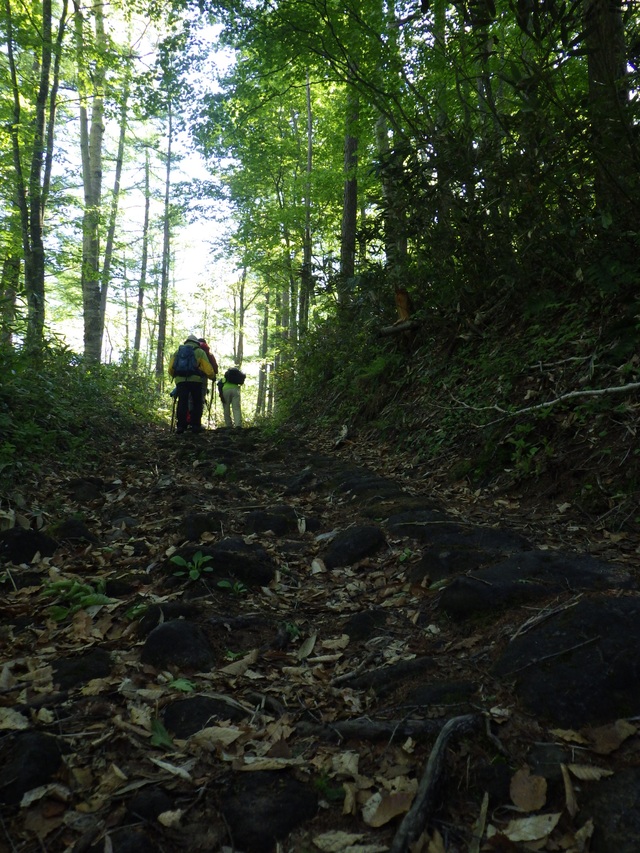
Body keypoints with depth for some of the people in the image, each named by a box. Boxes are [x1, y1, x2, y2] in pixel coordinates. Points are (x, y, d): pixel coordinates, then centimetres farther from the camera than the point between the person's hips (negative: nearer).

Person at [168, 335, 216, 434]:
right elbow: (207, 369, 5)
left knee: (182, 403, 0)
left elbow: (171, 369, 13)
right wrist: (212, 376, 23)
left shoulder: (178, 352, 21)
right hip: (195, 381, -2)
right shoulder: (200, 352, 13)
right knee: (197, 403, 8)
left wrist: (174, 376, 33)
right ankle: (195, 425, 2)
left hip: (181, 381, 2)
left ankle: (180, 425, -9)